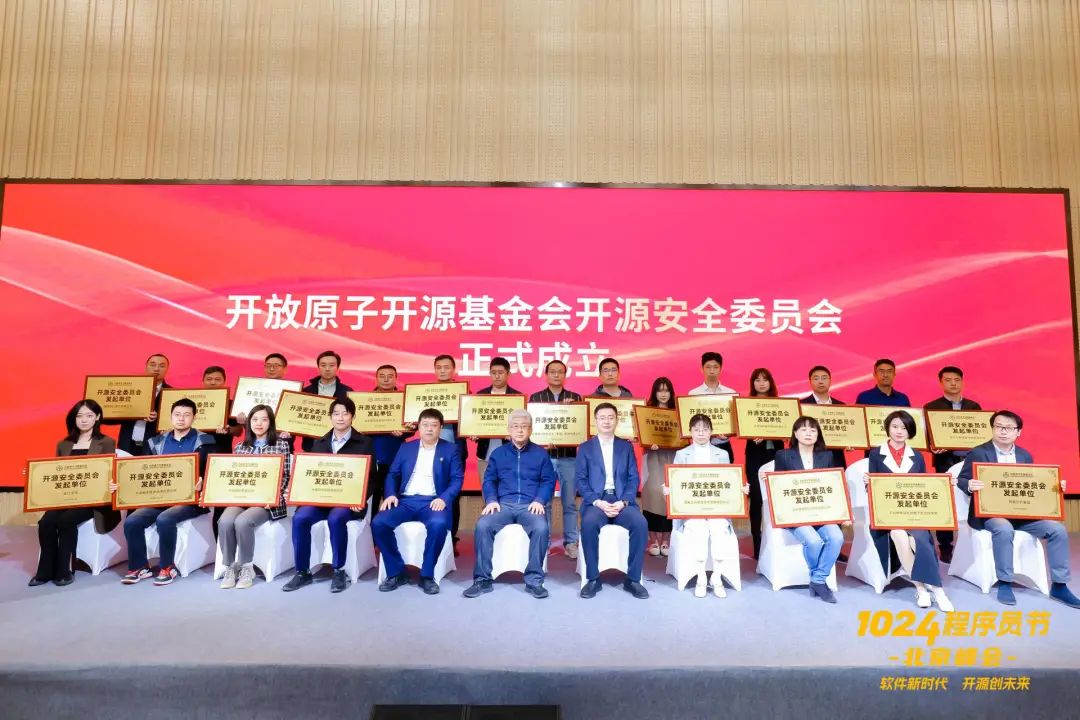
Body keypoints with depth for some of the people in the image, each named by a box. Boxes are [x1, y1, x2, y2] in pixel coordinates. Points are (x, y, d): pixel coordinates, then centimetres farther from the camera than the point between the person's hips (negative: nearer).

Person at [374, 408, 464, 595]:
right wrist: (391, 494, -5)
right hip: (405, 501, 3)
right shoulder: (406, 448, 18)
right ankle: (396, 572, -7)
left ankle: (427, 575, -16)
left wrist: (444, 498, -16)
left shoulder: (451, 450, 9)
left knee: (438, 524, -36)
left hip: (433, 501, -3)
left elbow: (457, 479, 2)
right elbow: (393, 474, 15)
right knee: (378, 523, -24)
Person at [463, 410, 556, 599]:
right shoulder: (498, 453, 16)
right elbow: (488, 480, 13)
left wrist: (540, 500, -10)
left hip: (530, 505, -1)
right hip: (503, 504, 1)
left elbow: (548, 481, 8)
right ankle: (482, 579, -16)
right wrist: (491, 500, -6)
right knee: (482, 525, -29)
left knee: (541, 528, -34)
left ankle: (534, 580, -20)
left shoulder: (541, 453, 13)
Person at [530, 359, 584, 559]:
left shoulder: (575, 397, 9)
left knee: (570, 502, 2)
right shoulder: (535, 397, 8)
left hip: (569, 456, 0)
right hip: (543, 455, 0)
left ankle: (571, 543, 10)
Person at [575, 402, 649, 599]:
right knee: (589, 523, -34)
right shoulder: (585, 448, 11)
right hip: (596, 500, -1)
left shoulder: (626, 447, 16)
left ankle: (633, 579, -14)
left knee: (641, 523, -29)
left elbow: (634, 479, 8)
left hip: (621, 500, 1)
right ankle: (593, 578, -18)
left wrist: (623, 502, -11)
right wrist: (597, 502, -14)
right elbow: (580, 480, 2)